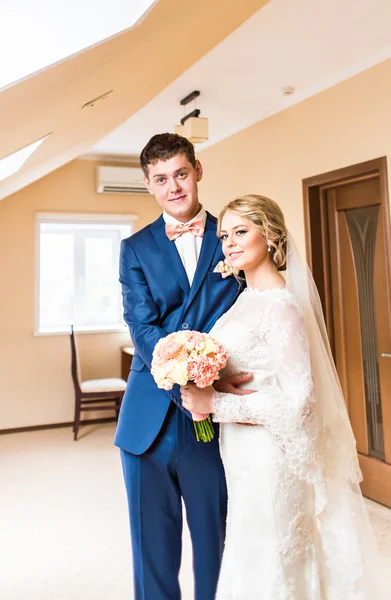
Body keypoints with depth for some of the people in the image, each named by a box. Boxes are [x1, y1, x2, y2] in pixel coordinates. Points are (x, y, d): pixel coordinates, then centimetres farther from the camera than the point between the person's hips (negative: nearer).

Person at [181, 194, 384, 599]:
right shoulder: (245, 298, 6)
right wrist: (202, 393, 3)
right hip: (241, 451, 8)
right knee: (248, 560, 23)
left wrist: (215, 403, -21)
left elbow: (296, 399, -23)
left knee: (266, 568, 11)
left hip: (267, 455, -8)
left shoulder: (281, 305, -19)